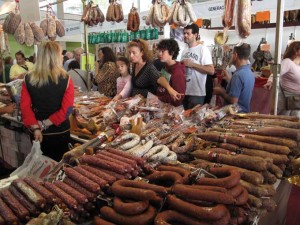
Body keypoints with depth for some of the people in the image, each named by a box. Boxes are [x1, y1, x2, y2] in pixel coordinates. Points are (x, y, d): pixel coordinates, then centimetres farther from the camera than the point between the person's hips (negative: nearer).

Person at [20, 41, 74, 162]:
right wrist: (45, 124, -12)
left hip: (37, 133, 3)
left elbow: (25, 107, -9)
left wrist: (36, 128, -11)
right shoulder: (66, 79, -14)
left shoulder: (28, 80, -6)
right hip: (60, 132, -2)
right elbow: (66, 110, -18)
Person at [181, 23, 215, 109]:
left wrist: (192, 64, -19)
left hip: (196, 93, -7)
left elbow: (211, 71, -17)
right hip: (184, 91, 7)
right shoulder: (184, 51, 13)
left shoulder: (203, 49, -9)